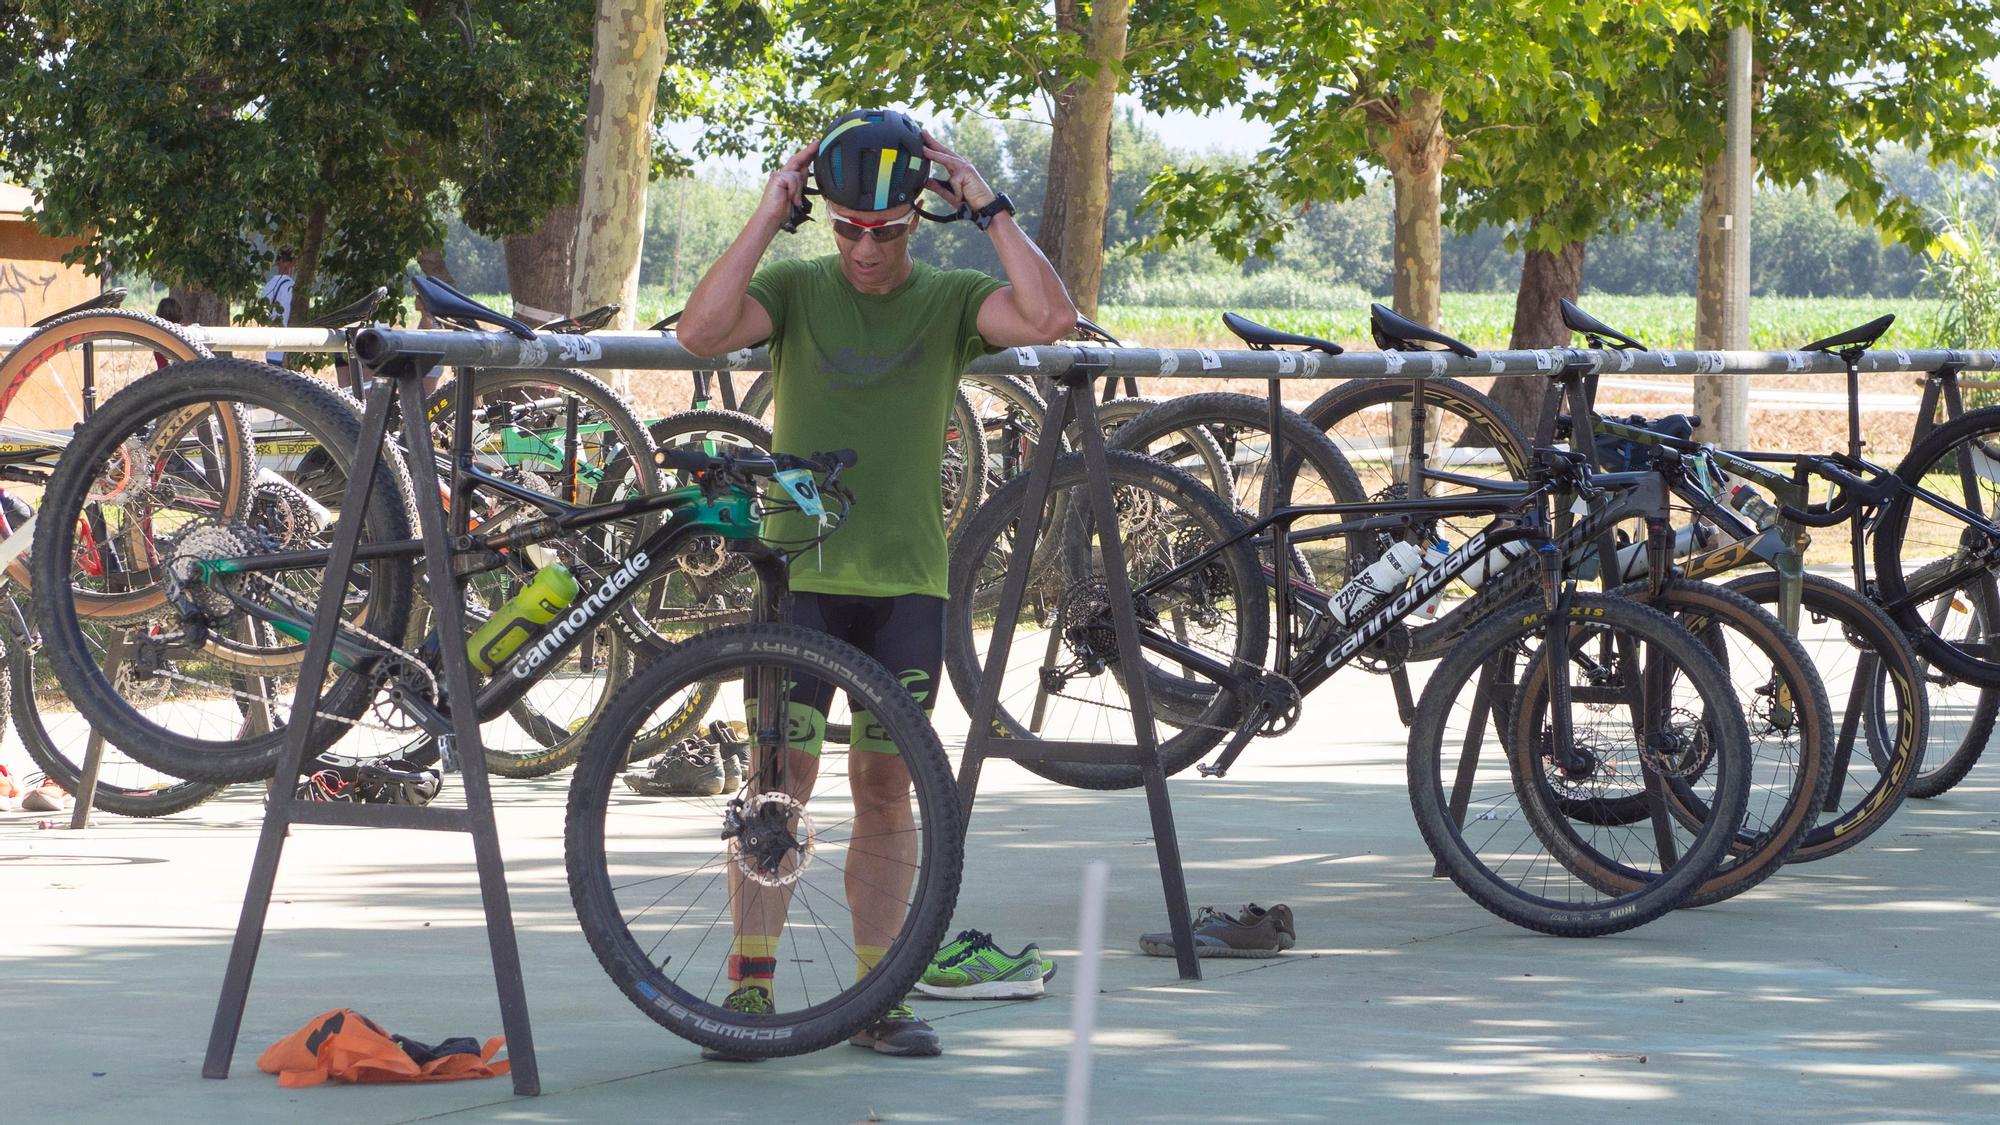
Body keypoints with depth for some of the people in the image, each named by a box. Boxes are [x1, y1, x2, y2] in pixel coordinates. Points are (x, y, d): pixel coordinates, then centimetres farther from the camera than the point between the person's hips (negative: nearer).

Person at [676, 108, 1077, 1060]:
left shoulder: (948, 300, 3)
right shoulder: (796, 288, 1)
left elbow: (1051, 319, -15)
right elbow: (702, 331, -17)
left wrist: (988, 209, -14)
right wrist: (769, 215, -17)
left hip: (906, 581, 1)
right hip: (798, 571, -1)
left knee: (885, 788, 5)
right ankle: (749, 986, -2)